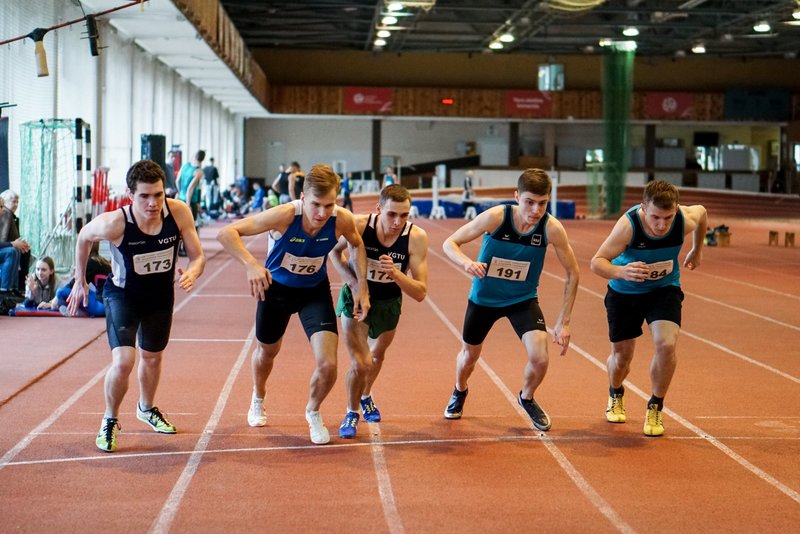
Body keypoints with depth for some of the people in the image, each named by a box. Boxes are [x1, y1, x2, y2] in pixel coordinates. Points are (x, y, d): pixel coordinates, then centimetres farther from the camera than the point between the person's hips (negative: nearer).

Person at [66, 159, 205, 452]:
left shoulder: (179, 212, -26)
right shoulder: (114, 223, -31)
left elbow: (198, 256, -15)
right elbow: (83, 237, -9)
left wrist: (191, 273, -38)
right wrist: (80, 281, 1)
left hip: (161, 295, 4)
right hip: (122, 294, -4)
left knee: (152, 357, 24)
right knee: (123, 362, -20)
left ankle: (146, 408, 54)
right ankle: (110, 421, 8)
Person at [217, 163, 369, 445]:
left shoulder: (342, 220, -26)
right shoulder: (284, 215, -35)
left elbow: (357, 245, 0)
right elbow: (226, 233, -36)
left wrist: (362, 286, -8)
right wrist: (251, 264, -51)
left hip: (315, 291, 1)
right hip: (275, 287, -1)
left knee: (327, 365, -12)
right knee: (267, 351, 23)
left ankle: (313, 412, 22)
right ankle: (258, 401, 57)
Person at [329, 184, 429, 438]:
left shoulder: (416, 237, -28)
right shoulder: (359, 226, -29)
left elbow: (420, 293, -26)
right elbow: (333, 249, -5)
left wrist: (396, 273, -43)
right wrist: (350, 279, -20)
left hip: (388, 302, 2)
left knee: (377, 355, 26)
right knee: (360, 364, -14)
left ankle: (366, 396, 57)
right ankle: (352, 413, 14)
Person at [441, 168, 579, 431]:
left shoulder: (552, 228, -23)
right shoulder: (495, 217, -27)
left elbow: (572, 273, -10)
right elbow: (450, 243, -18)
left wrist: (563, 322, -12)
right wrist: (467, 263, -40)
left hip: (523, 299, 0)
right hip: (484, 298, 0)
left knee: (540, 358, -17)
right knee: (469, 356, 17)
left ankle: (526, 398, 19)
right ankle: (460, 392, 54)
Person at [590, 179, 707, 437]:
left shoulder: (686, 220, -25)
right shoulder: (628, 225, -34)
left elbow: (702, 211, 1)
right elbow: (596, 262, -30)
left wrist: (697, 250, 15)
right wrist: (620, 271, -52)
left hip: (665, 289, 1)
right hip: (625, 291, -1)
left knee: (666, 344, -22)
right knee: (621, 356, 9)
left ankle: (655, 408, 2)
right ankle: (615, 396, 45)